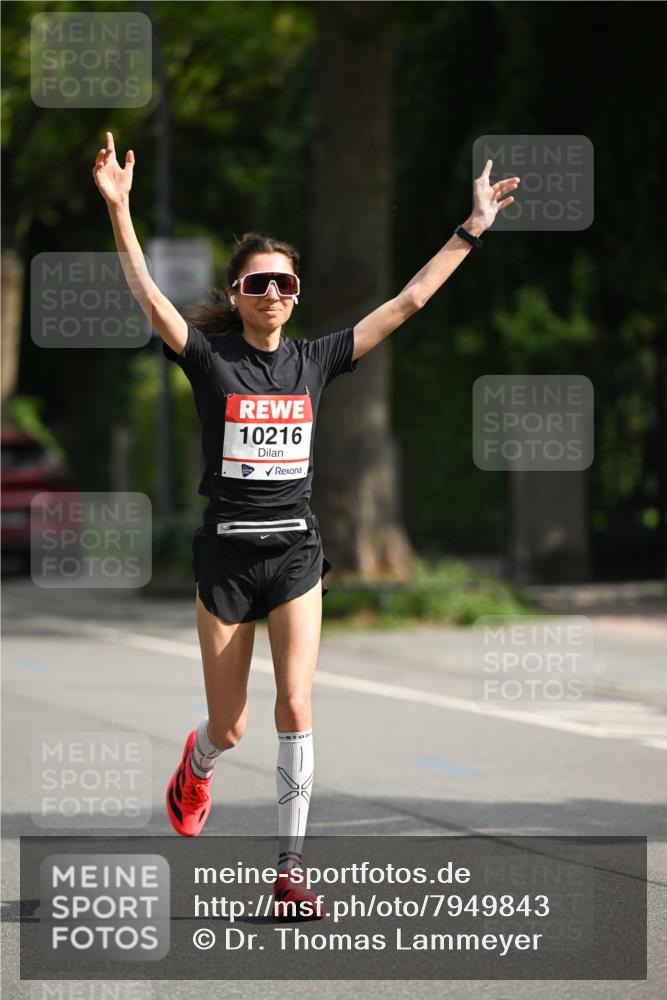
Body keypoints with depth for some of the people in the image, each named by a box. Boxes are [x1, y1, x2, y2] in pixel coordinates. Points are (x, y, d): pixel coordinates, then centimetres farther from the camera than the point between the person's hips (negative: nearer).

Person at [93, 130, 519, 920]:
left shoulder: (315, 360, 4)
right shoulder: (212, 359, -4)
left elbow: (408, 300, 5)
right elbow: (149, 298, -19)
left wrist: (472, 229, 3)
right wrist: (118, 210, -30)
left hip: (296, 552, 2)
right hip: (226, 553, -1)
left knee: (295, 707, -14)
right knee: (229, 729, 6)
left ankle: (290, 871, -9)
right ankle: (197, 761, 45)